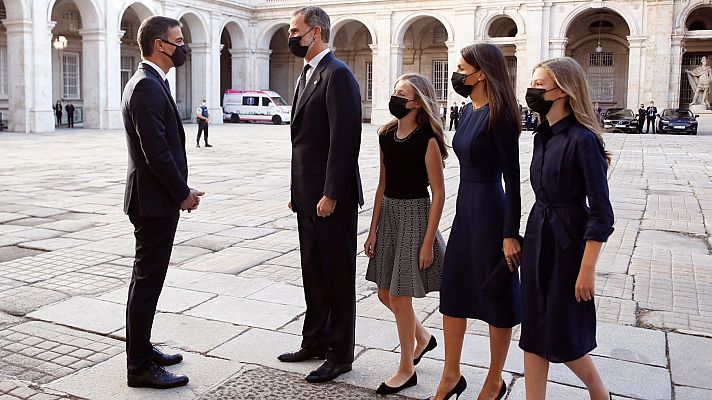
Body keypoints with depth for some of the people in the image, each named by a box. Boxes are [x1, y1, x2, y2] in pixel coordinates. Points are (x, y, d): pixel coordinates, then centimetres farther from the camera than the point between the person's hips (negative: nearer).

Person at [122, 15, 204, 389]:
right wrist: (183, 193, -12)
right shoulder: (148, 86, -17)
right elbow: (157, 152, -22)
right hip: (154, 200, -11)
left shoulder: (148, 82, 15)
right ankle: (140, 366, 6)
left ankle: (141, 348, 30)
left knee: (147, 278, 17)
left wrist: (180, 189, 12)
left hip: (155, 198, 11)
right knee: (148, 280, -3)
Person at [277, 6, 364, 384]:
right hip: (307, 195, 9)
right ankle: (314, 342, 32)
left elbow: (344, 140, -20)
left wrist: (330, 195, -21)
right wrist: (297, 191, 14)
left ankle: (339, 355, 17)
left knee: (337, 276, 4)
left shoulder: (337, 74, -13)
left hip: (331, 197, -9)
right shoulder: (307, 75, 16)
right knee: (313, 274, 18)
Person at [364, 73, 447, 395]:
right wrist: (373, 230, 7)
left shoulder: (427, 140, -13)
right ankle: (422, 337, 40)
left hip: (415, 215, -7)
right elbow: (383, 185, 10)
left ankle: (406, 369, 20)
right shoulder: (387, 136, 6)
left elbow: (438, 193, -13)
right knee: (385, 294, 13)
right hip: (388, 214, 7)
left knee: (399, 297, 0)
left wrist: (428, 242, -15)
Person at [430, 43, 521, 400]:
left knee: (495, 296, 6)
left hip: (490, 210, -9)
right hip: (464, 207, 9)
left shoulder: (499, 114, -15)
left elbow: (512, 178, -17)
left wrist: (510, 234, -19)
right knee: (452, 290, 12)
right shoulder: (469, 110, 10)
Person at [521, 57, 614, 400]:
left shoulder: (583, 140, -16)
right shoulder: (543, 136, 8)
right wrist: (530, 239, 17)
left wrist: (587, 269, -18)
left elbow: (601, 214, -17)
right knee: (534, 332, 10)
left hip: (568, 241, -7)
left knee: (564, 335, 6)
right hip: (537, 238, 7)